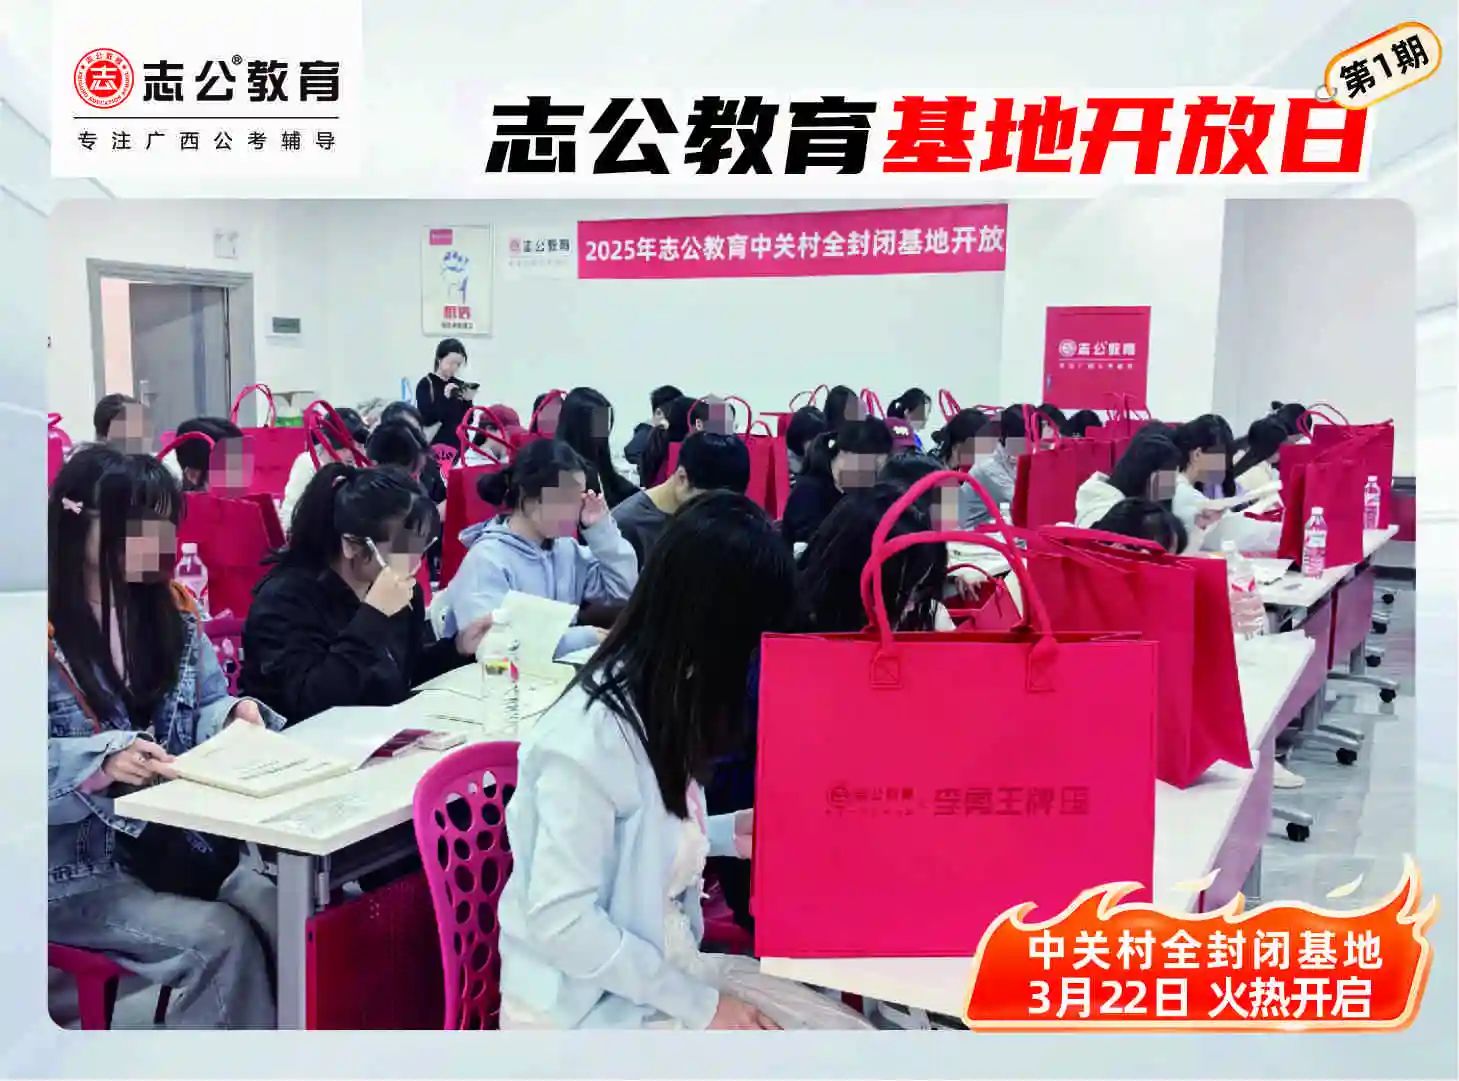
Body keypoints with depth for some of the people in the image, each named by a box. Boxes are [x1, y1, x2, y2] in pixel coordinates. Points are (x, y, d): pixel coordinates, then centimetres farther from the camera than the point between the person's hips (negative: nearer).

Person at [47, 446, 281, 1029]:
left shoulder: (170, 607, 7)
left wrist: (235, 715, -9)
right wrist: (101, 762, -30)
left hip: (177, 838, 5)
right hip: (74, 867, -5)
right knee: (220, 940, -26)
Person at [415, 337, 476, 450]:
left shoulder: (460, 385, 9)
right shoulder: (426, 384, -4)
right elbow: (426, 419, -13)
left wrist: (468, 401, -9)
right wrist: (445, 398, -20)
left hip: (460, 444, 5)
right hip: (436, 445, -4)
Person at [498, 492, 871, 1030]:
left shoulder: (661, 704, 1)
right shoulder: (590, 735, -24)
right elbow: (561, 921, -24)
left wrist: (727, 834, 1)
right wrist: (699, 1005, -18)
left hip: (666, 967, 8)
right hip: (589, 1006, -8)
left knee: (853, 1035, -1)